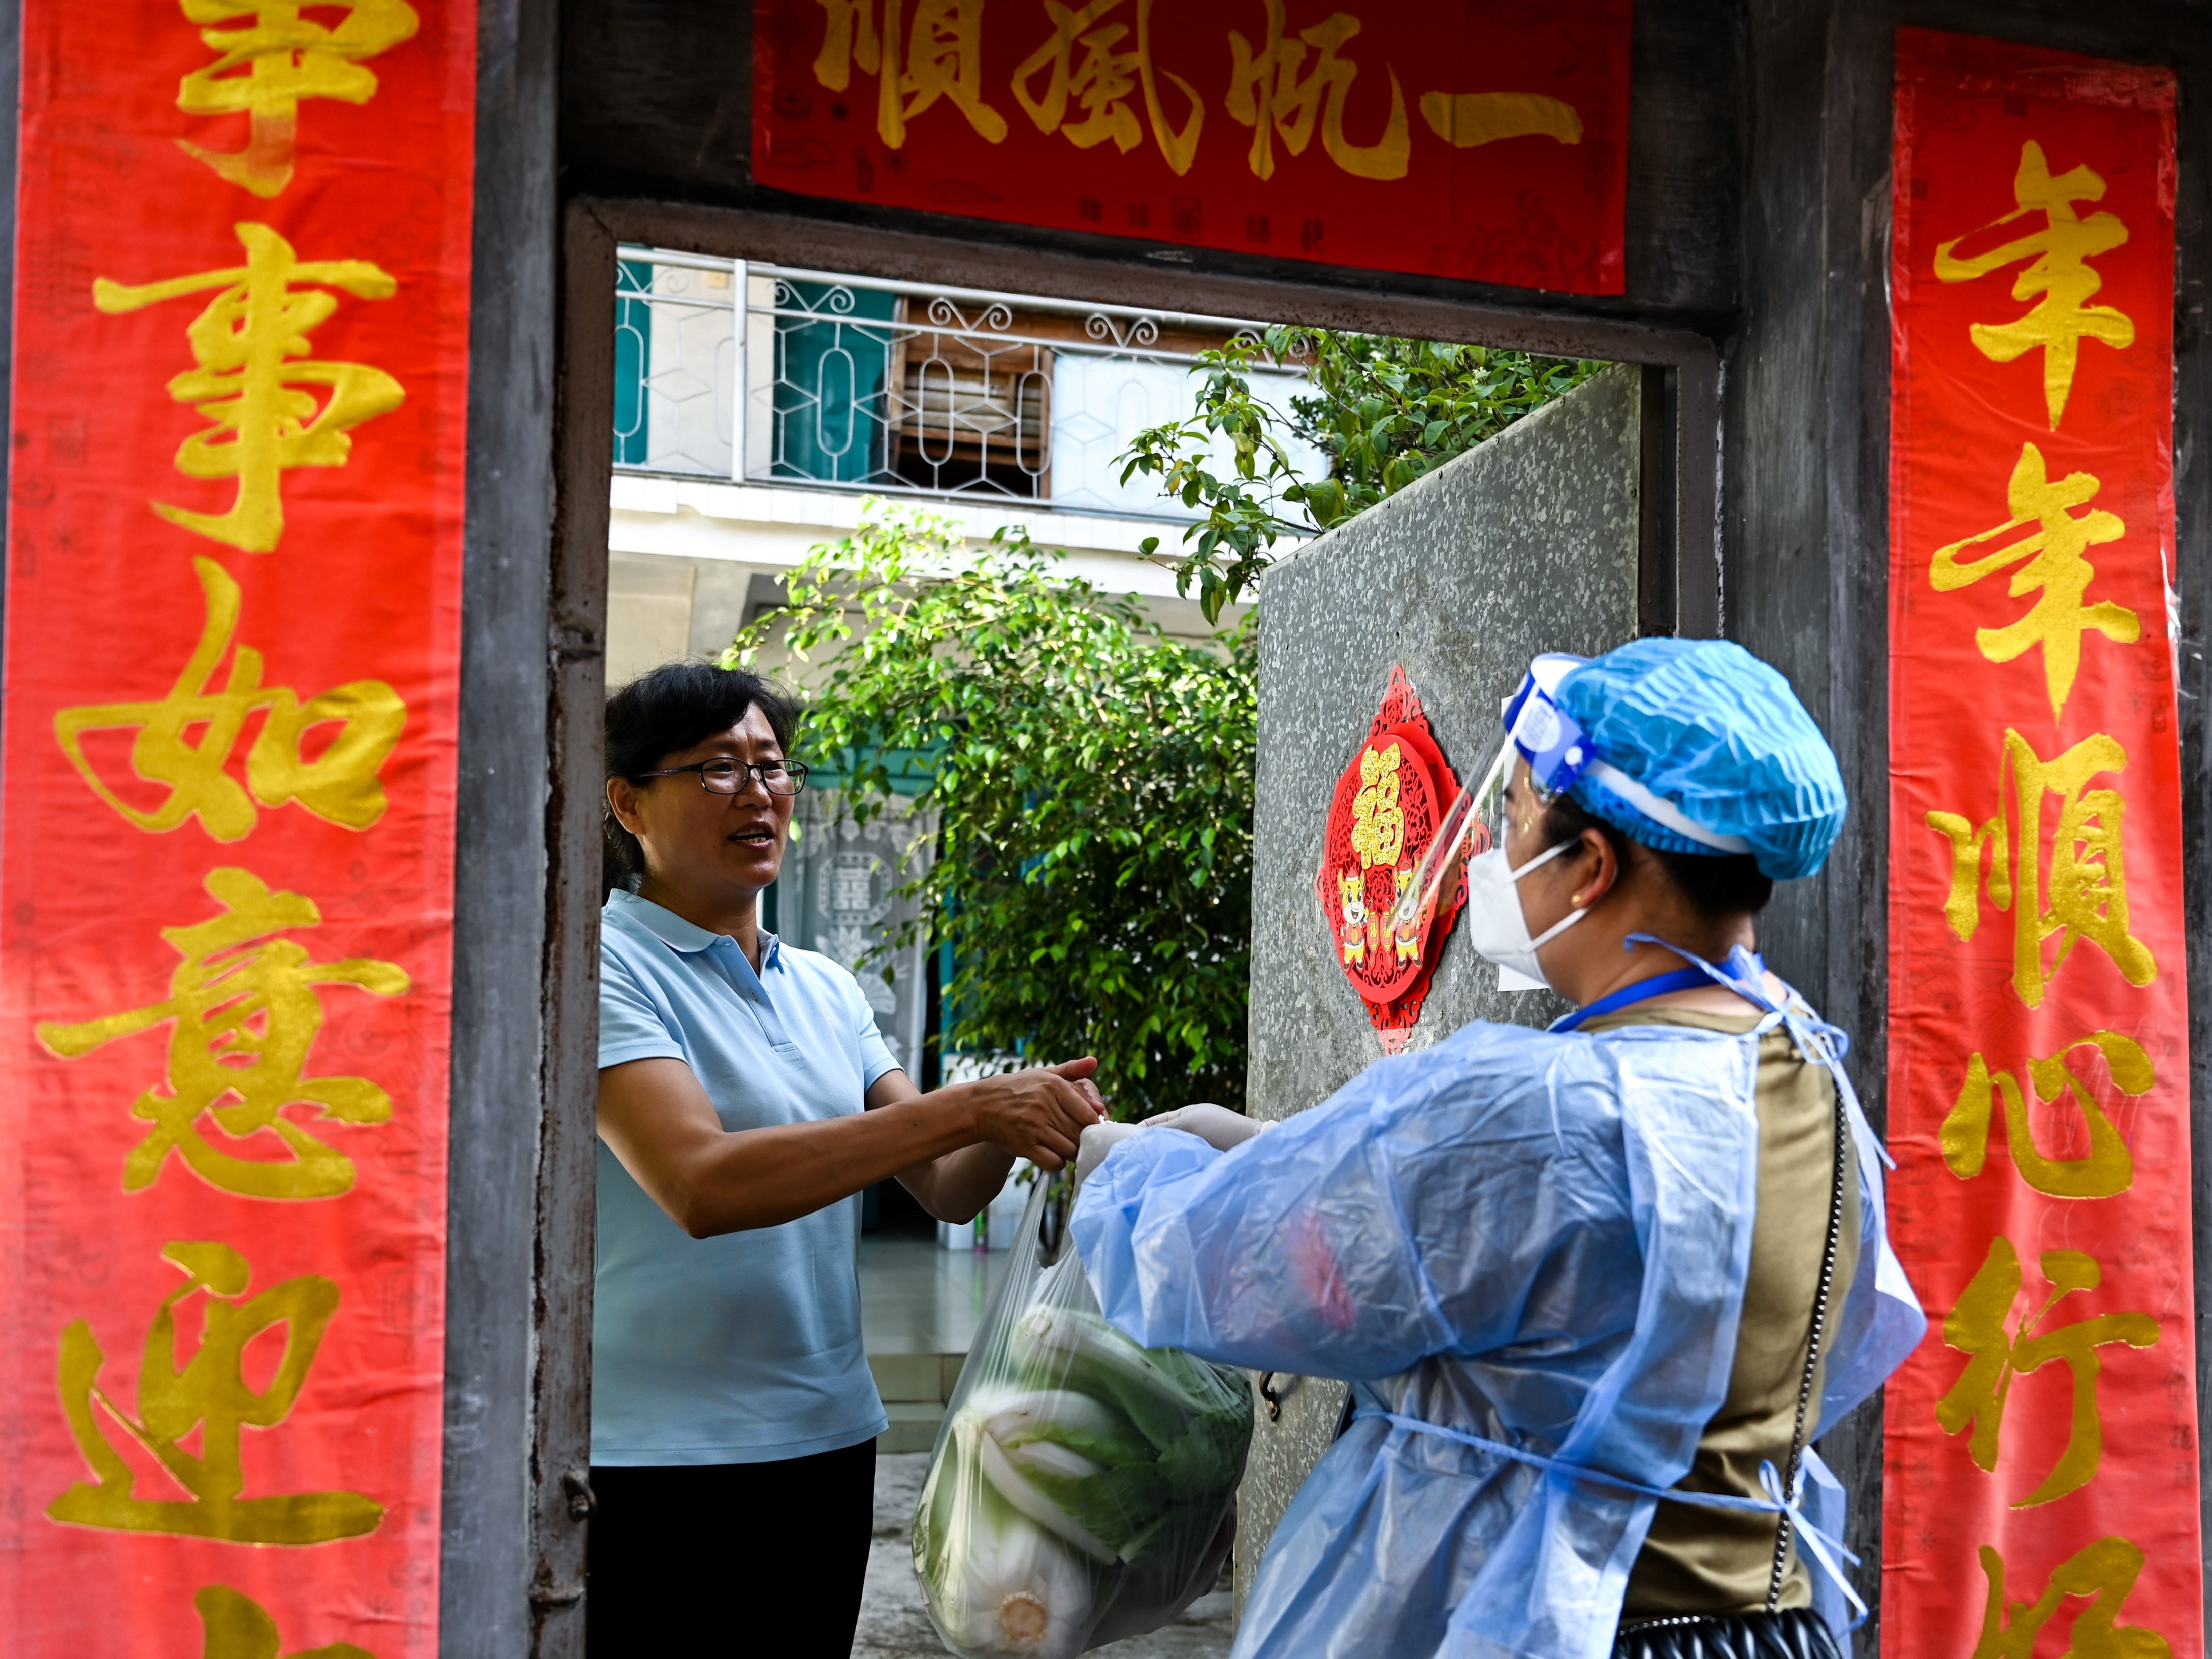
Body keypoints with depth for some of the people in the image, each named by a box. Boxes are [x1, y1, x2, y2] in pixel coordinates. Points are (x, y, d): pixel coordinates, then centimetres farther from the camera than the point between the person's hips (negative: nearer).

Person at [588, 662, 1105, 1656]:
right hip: (658, 1454, -6)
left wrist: (1025, 1121, -16)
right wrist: (966, 1109, -27)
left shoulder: (825, 990, 11)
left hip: (829, 1441, 6)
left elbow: (945, 1189, 7)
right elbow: (699, 1184, -25)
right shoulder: (607, 965, -11)